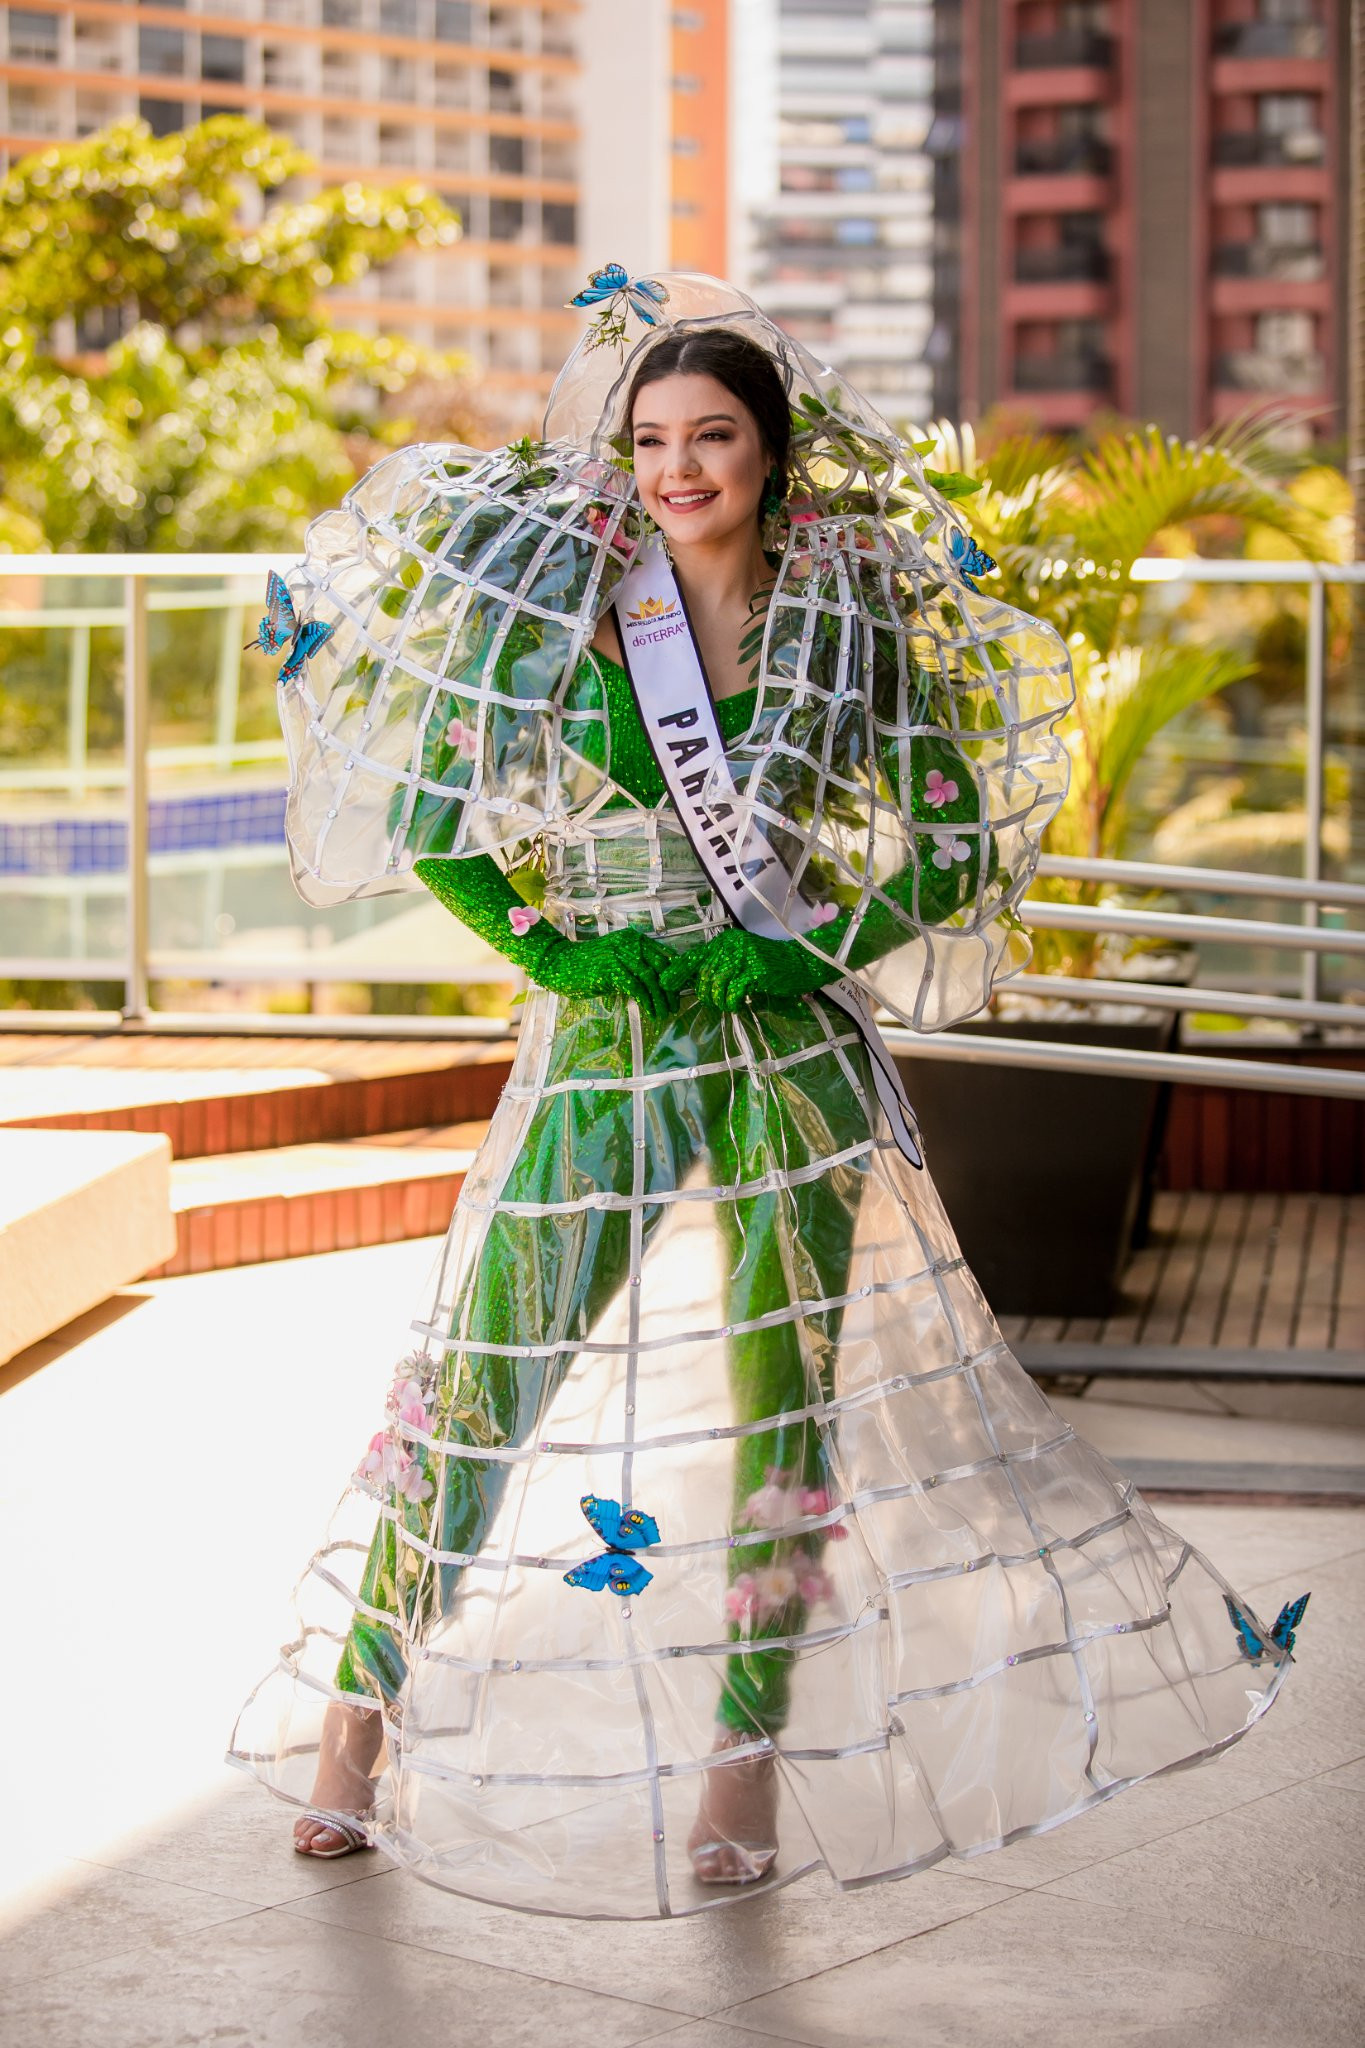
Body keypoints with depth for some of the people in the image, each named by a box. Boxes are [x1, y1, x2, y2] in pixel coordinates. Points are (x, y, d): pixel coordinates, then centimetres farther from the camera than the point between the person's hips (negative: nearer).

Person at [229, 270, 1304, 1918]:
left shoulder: (852, 614, -1)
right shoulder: (567, 600, -4)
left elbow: (948, 847, 3)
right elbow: (423, 808, -1)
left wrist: (815, 948, -9)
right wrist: (544, 940, -10)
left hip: (795, 1044, 1)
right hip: (606, 1042, -1)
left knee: (785, 1394, 3)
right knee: (482, 1374, 0)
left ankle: (746, 1755, 15)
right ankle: (358, 1700, 16)